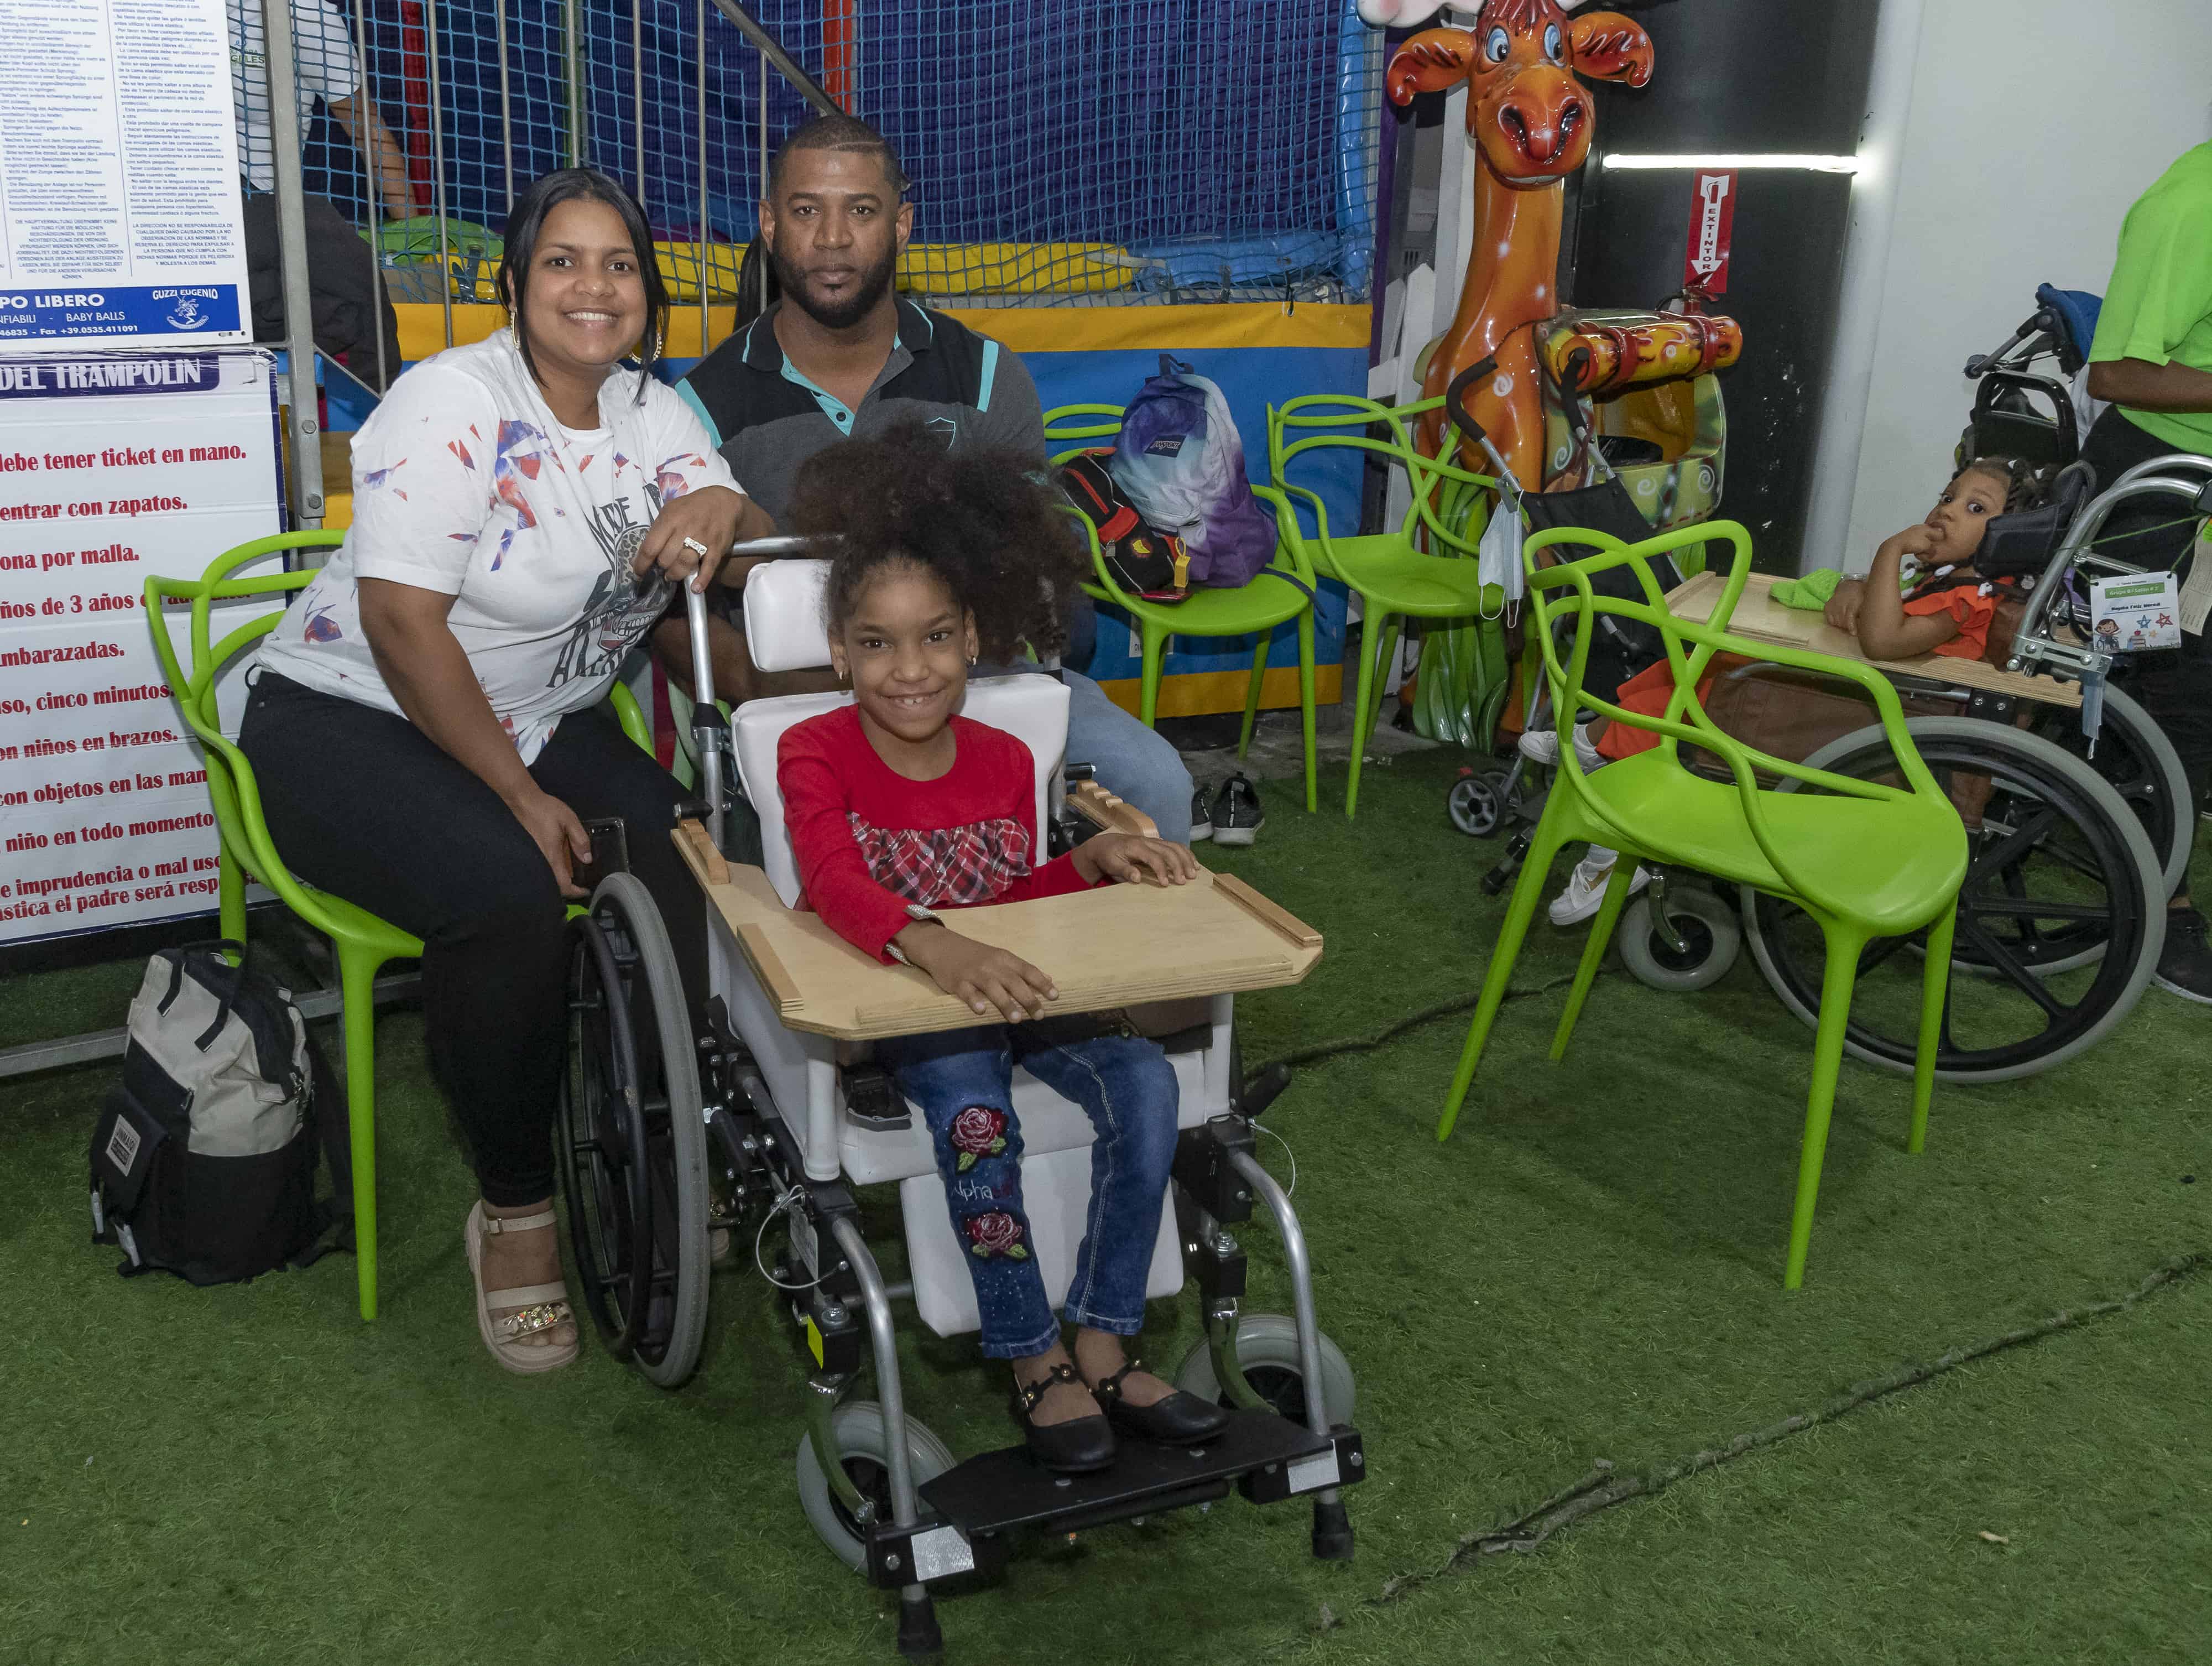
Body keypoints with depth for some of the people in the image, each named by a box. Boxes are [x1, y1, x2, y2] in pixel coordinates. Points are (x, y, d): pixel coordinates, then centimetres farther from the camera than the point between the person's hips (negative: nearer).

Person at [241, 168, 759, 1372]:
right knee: (513, 898, -33)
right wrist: (524, 797, -21)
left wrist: (720, 507, -27)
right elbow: (403, 622, -21)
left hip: (532, 720, 6)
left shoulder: (652, 412, 6)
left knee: (684, 876, -21)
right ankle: (514, 1205, -12)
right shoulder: (454, 402, -15)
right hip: (350, 718, -6)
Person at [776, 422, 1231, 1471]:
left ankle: (1102, 1349, -10)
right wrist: (934, 949, -48)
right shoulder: (815, 756, -10)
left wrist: (1094, 861, -4)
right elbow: (834, 884, -29)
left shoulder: (1004, 762, 6)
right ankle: (1034, 1362, -17)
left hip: (1006, 990, 5)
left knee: (1144, 1079, -21)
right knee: (971, 1102, -35)